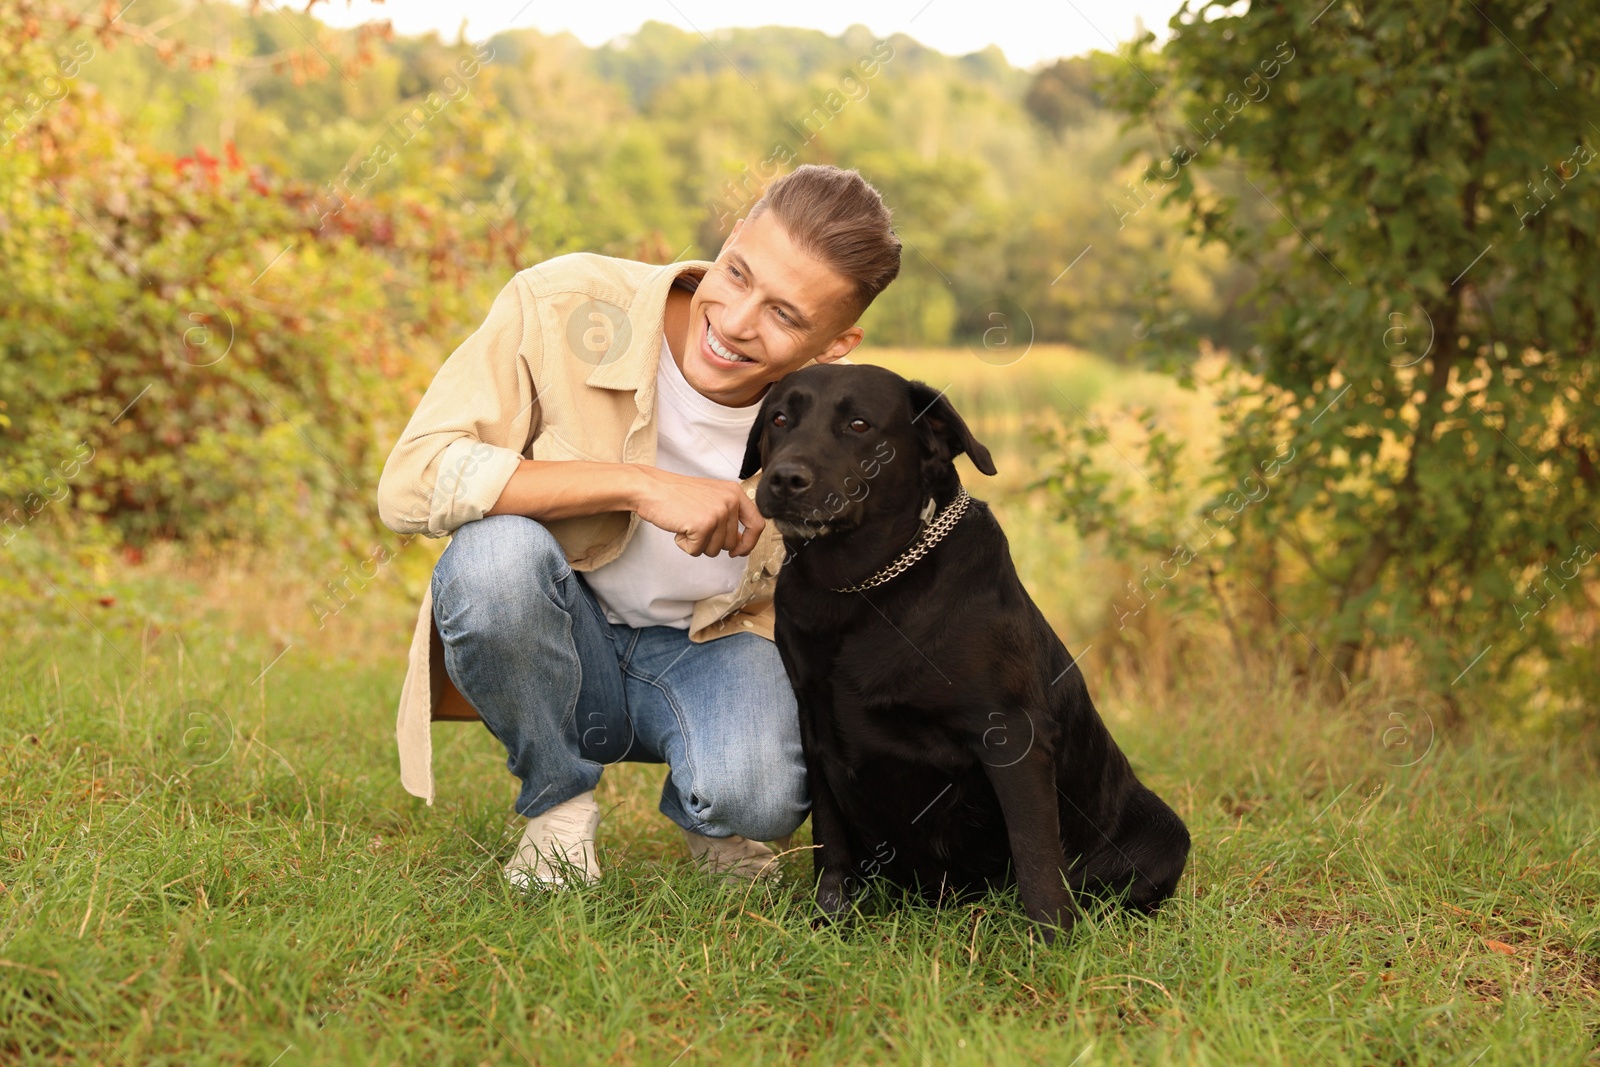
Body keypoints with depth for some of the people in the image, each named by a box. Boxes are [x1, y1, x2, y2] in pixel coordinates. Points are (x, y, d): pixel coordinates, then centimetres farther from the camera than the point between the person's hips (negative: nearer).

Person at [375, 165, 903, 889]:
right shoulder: (563, 307, -23)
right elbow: (410, 482, -29)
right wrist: (637, 485, -35)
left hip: (716, 647, 0)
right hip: (561, 642, 0)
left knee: (758, 797, -33)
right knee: (493, 550, -35)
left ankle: (707, 811, 8)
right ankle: (558, 805, -7)